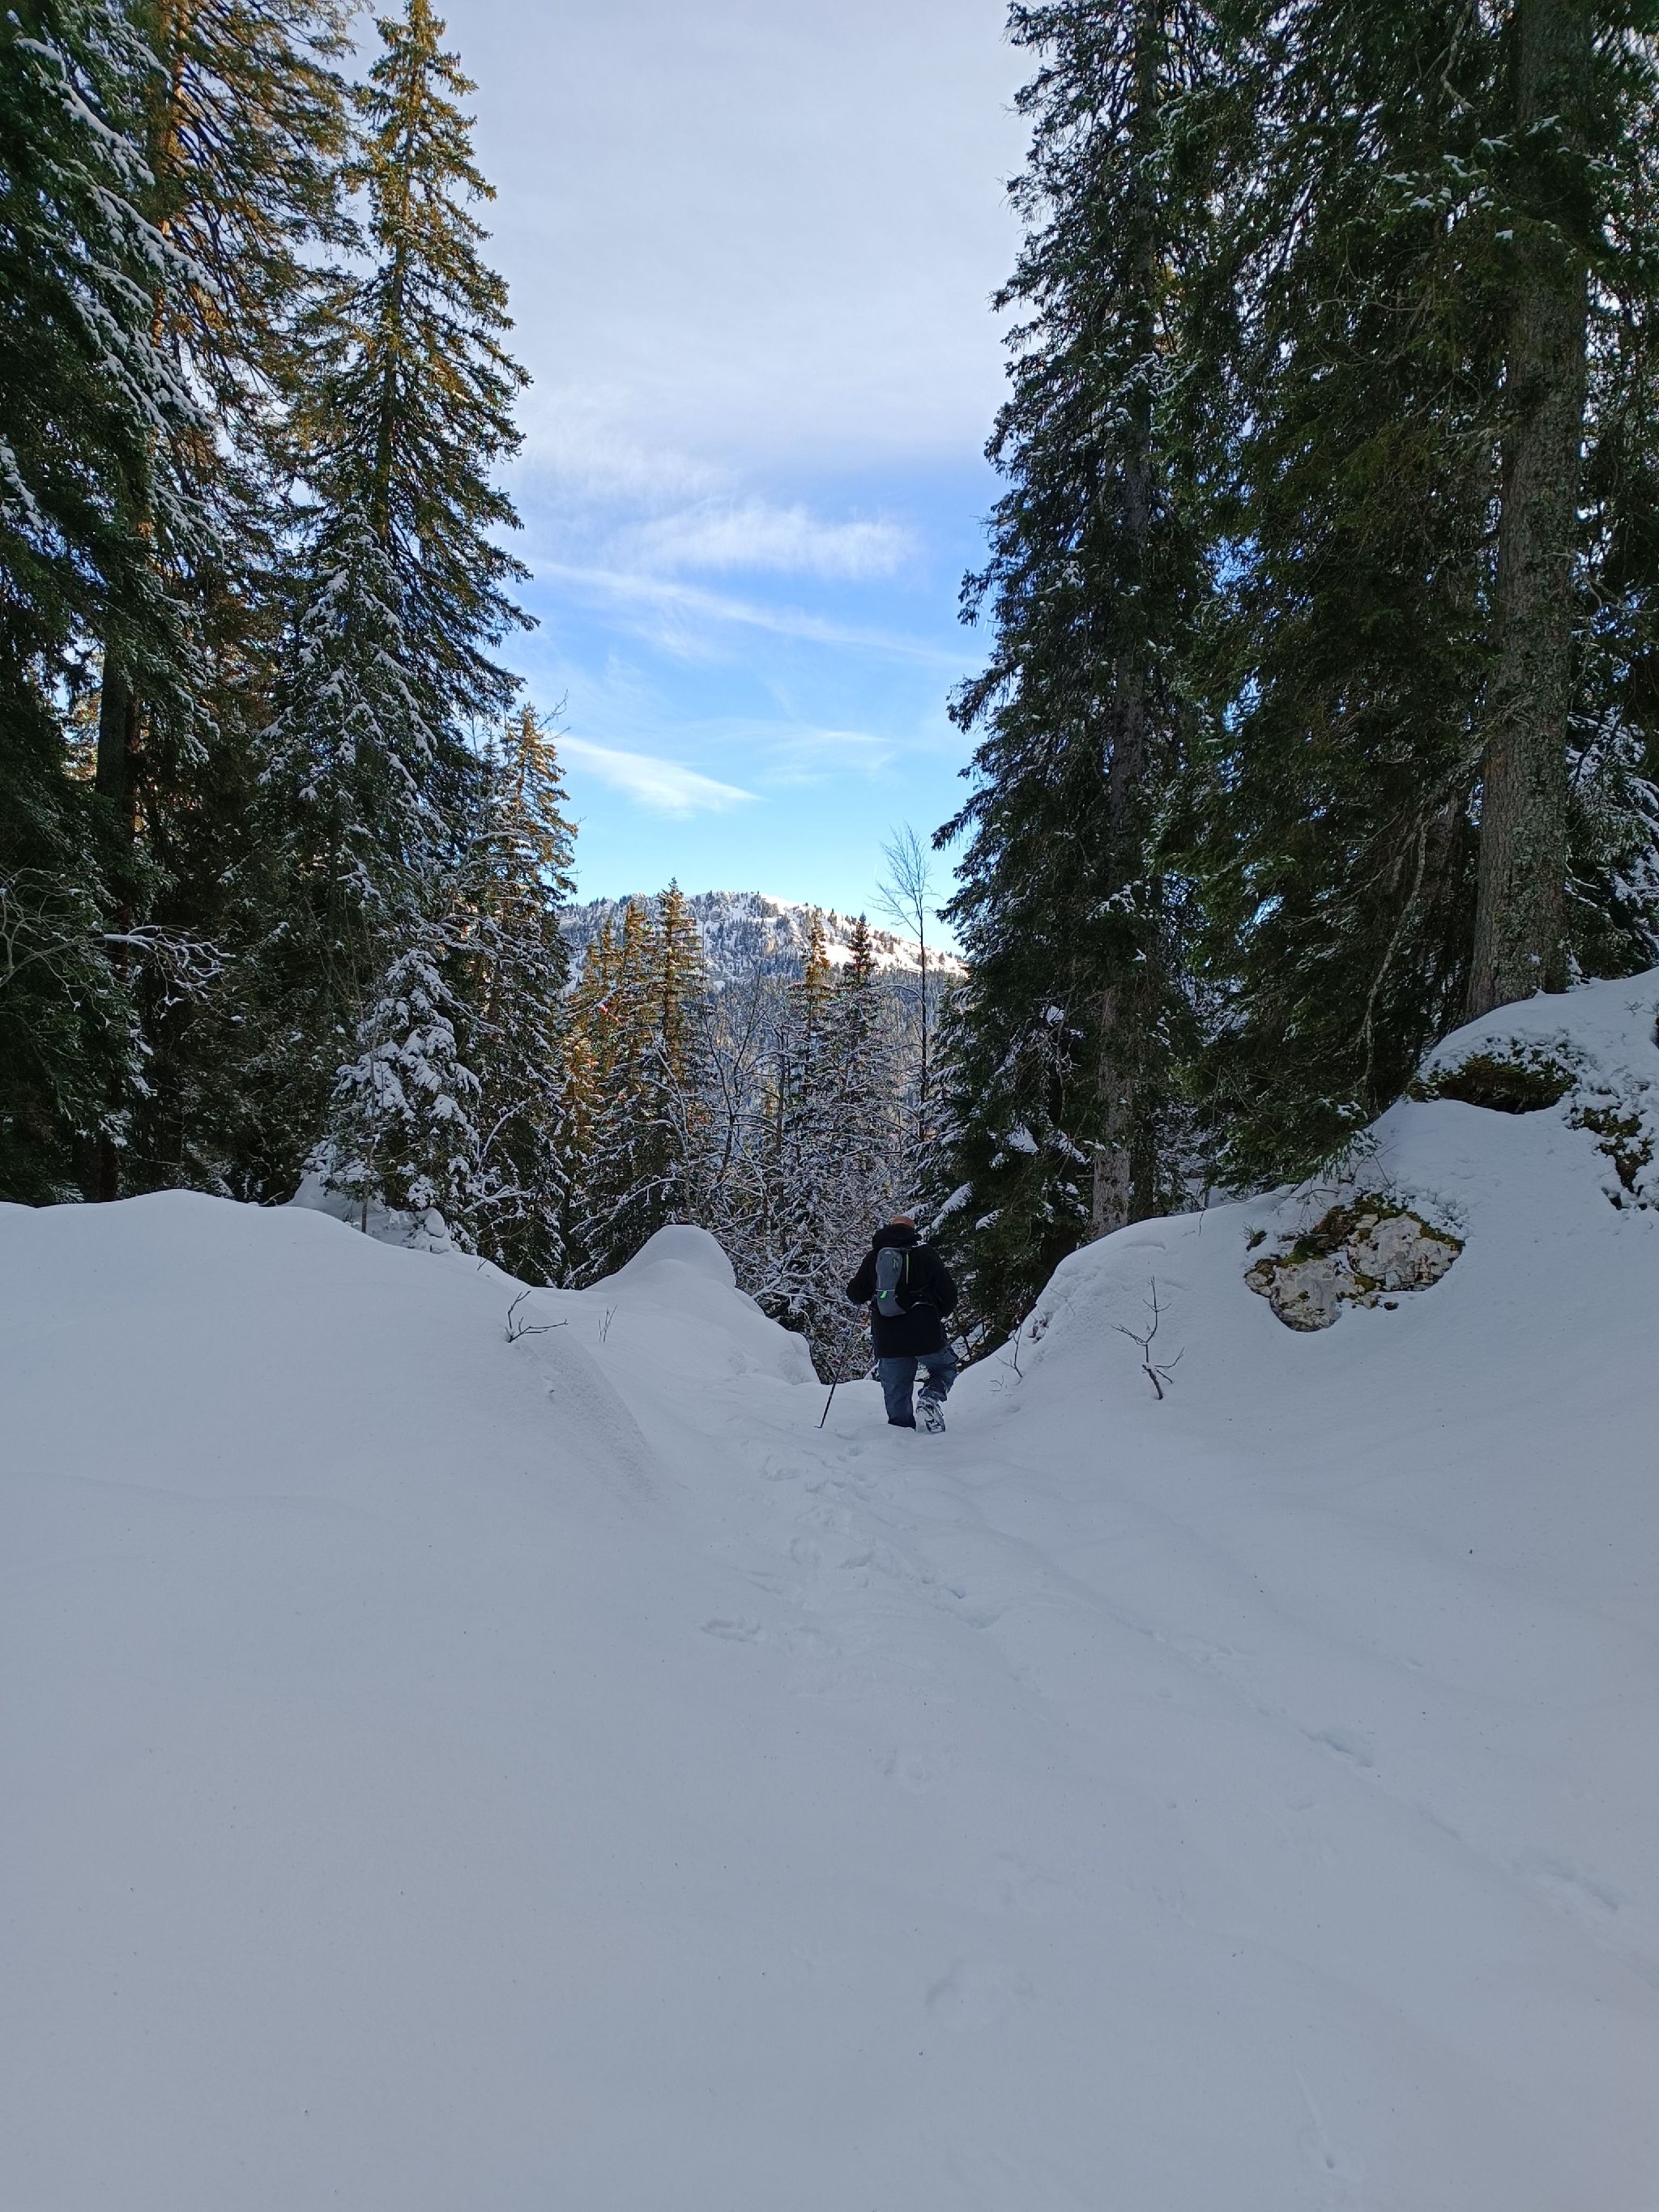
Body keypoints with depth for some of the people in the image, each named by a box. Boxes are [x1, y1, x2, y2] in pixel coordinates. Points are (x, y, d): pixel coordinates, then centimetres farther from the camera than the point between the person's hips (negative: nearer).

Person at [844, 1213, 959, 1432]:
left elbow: (855, 1295, 9)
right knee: (945, 1368, 22)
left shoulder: (873, 1257, 5)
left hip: (887, 1342, 2)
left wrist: (870, 1298, 31)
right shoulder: (925, 1253, -1)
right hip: (927, 1337, -2)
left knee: (896, 1396, 14)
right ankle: (931, 1397, -5)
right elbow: (949, 1294, -2)